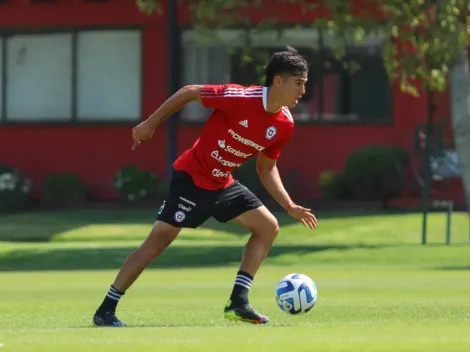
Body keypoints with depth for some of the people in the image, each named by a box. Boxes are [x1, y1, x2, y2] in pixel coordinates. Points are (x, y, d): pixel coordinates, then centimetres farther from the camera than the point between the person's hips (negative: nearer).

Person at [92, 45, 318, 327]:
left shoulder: (285, 125, -4)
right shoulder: (242, 98, -26)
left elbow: (267, 168, 10)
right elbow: (188, 93, -15)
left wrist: (290, 206, 1)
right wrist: (151, 124, -11)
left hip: (223, 184, 8)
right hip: (192, 177, -8)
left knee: (268, 227, 2)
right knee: (159, 240, -9)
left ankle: (238, 302, 2)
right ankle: (106, 310, -4)